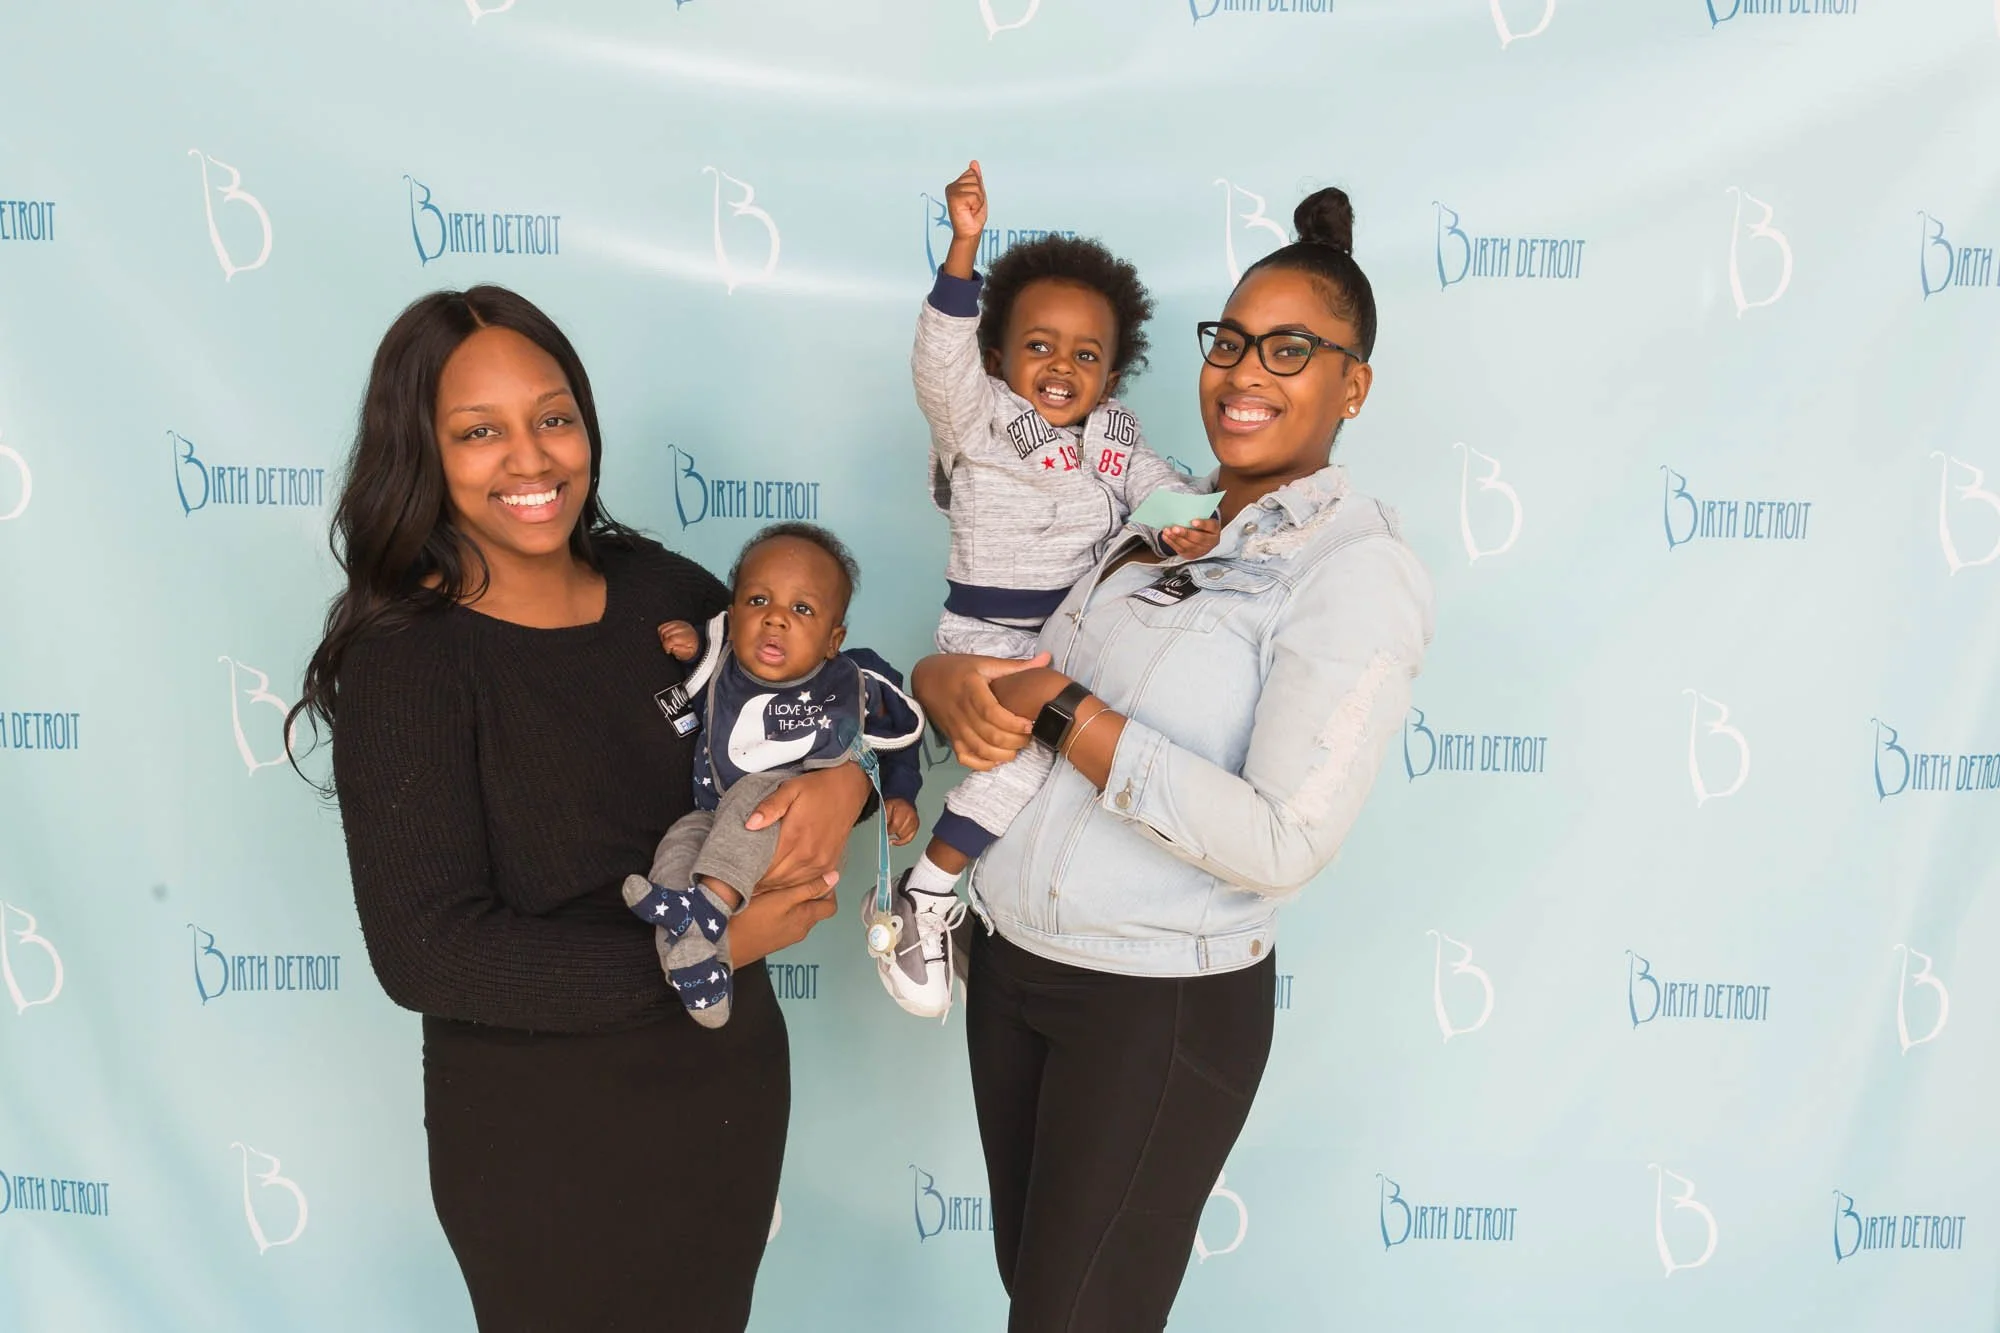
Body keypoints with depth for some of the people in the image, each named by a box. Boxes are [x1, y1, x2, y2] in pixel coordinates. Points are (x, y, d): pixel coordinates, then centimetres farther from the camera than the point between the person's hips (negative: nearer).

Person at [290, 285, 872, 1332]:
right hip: (541, 1132, -5)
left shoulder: (663, 590, -4)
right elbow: (425, 953, -24)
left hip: (732, 1077, 5)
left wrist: (845, 782, -15)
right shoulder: (402, 662, -17)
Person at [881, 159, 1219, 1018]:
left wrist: (1186, 525, -22)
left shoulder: (1115, 438, 12)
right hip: (991, 643, -7)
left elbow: (1159, 489, 3)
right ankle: (924, 900, -13)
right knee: (1035, 743, -28)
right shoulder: (978, 420, -6)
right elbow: (941, 362, -23)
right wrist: (964, 250, -35)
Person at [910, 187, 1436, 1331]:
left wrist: (1059, 711, -22)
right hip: (1011, 960, 7)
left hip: (1161, 1010, -7)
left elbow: (1284, 842, -25)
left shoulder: (1360, 570, -16)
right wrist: (949, 683, -13)